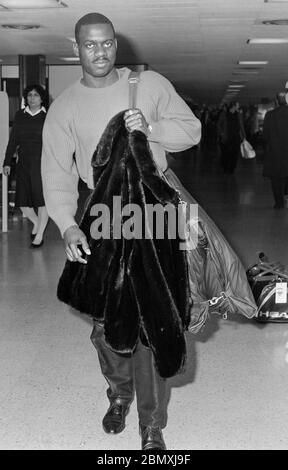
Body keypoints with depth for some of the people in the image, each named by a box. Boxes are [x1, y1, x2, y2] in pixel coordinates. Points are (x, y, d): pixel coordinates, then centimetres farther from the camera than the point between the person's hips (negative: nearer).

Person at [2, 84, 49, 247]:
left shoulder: (48, 117, 0)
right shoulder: (20, 115, 8)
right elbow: (13, 140, 11)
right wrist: (7, 162, 8)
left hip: (42, 162, -4)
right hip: (23, 163, 4)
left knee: (42, 198, -3)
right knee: (22, 202, 6)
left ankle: (39, 235, 9)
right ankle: (36, 222, 34)